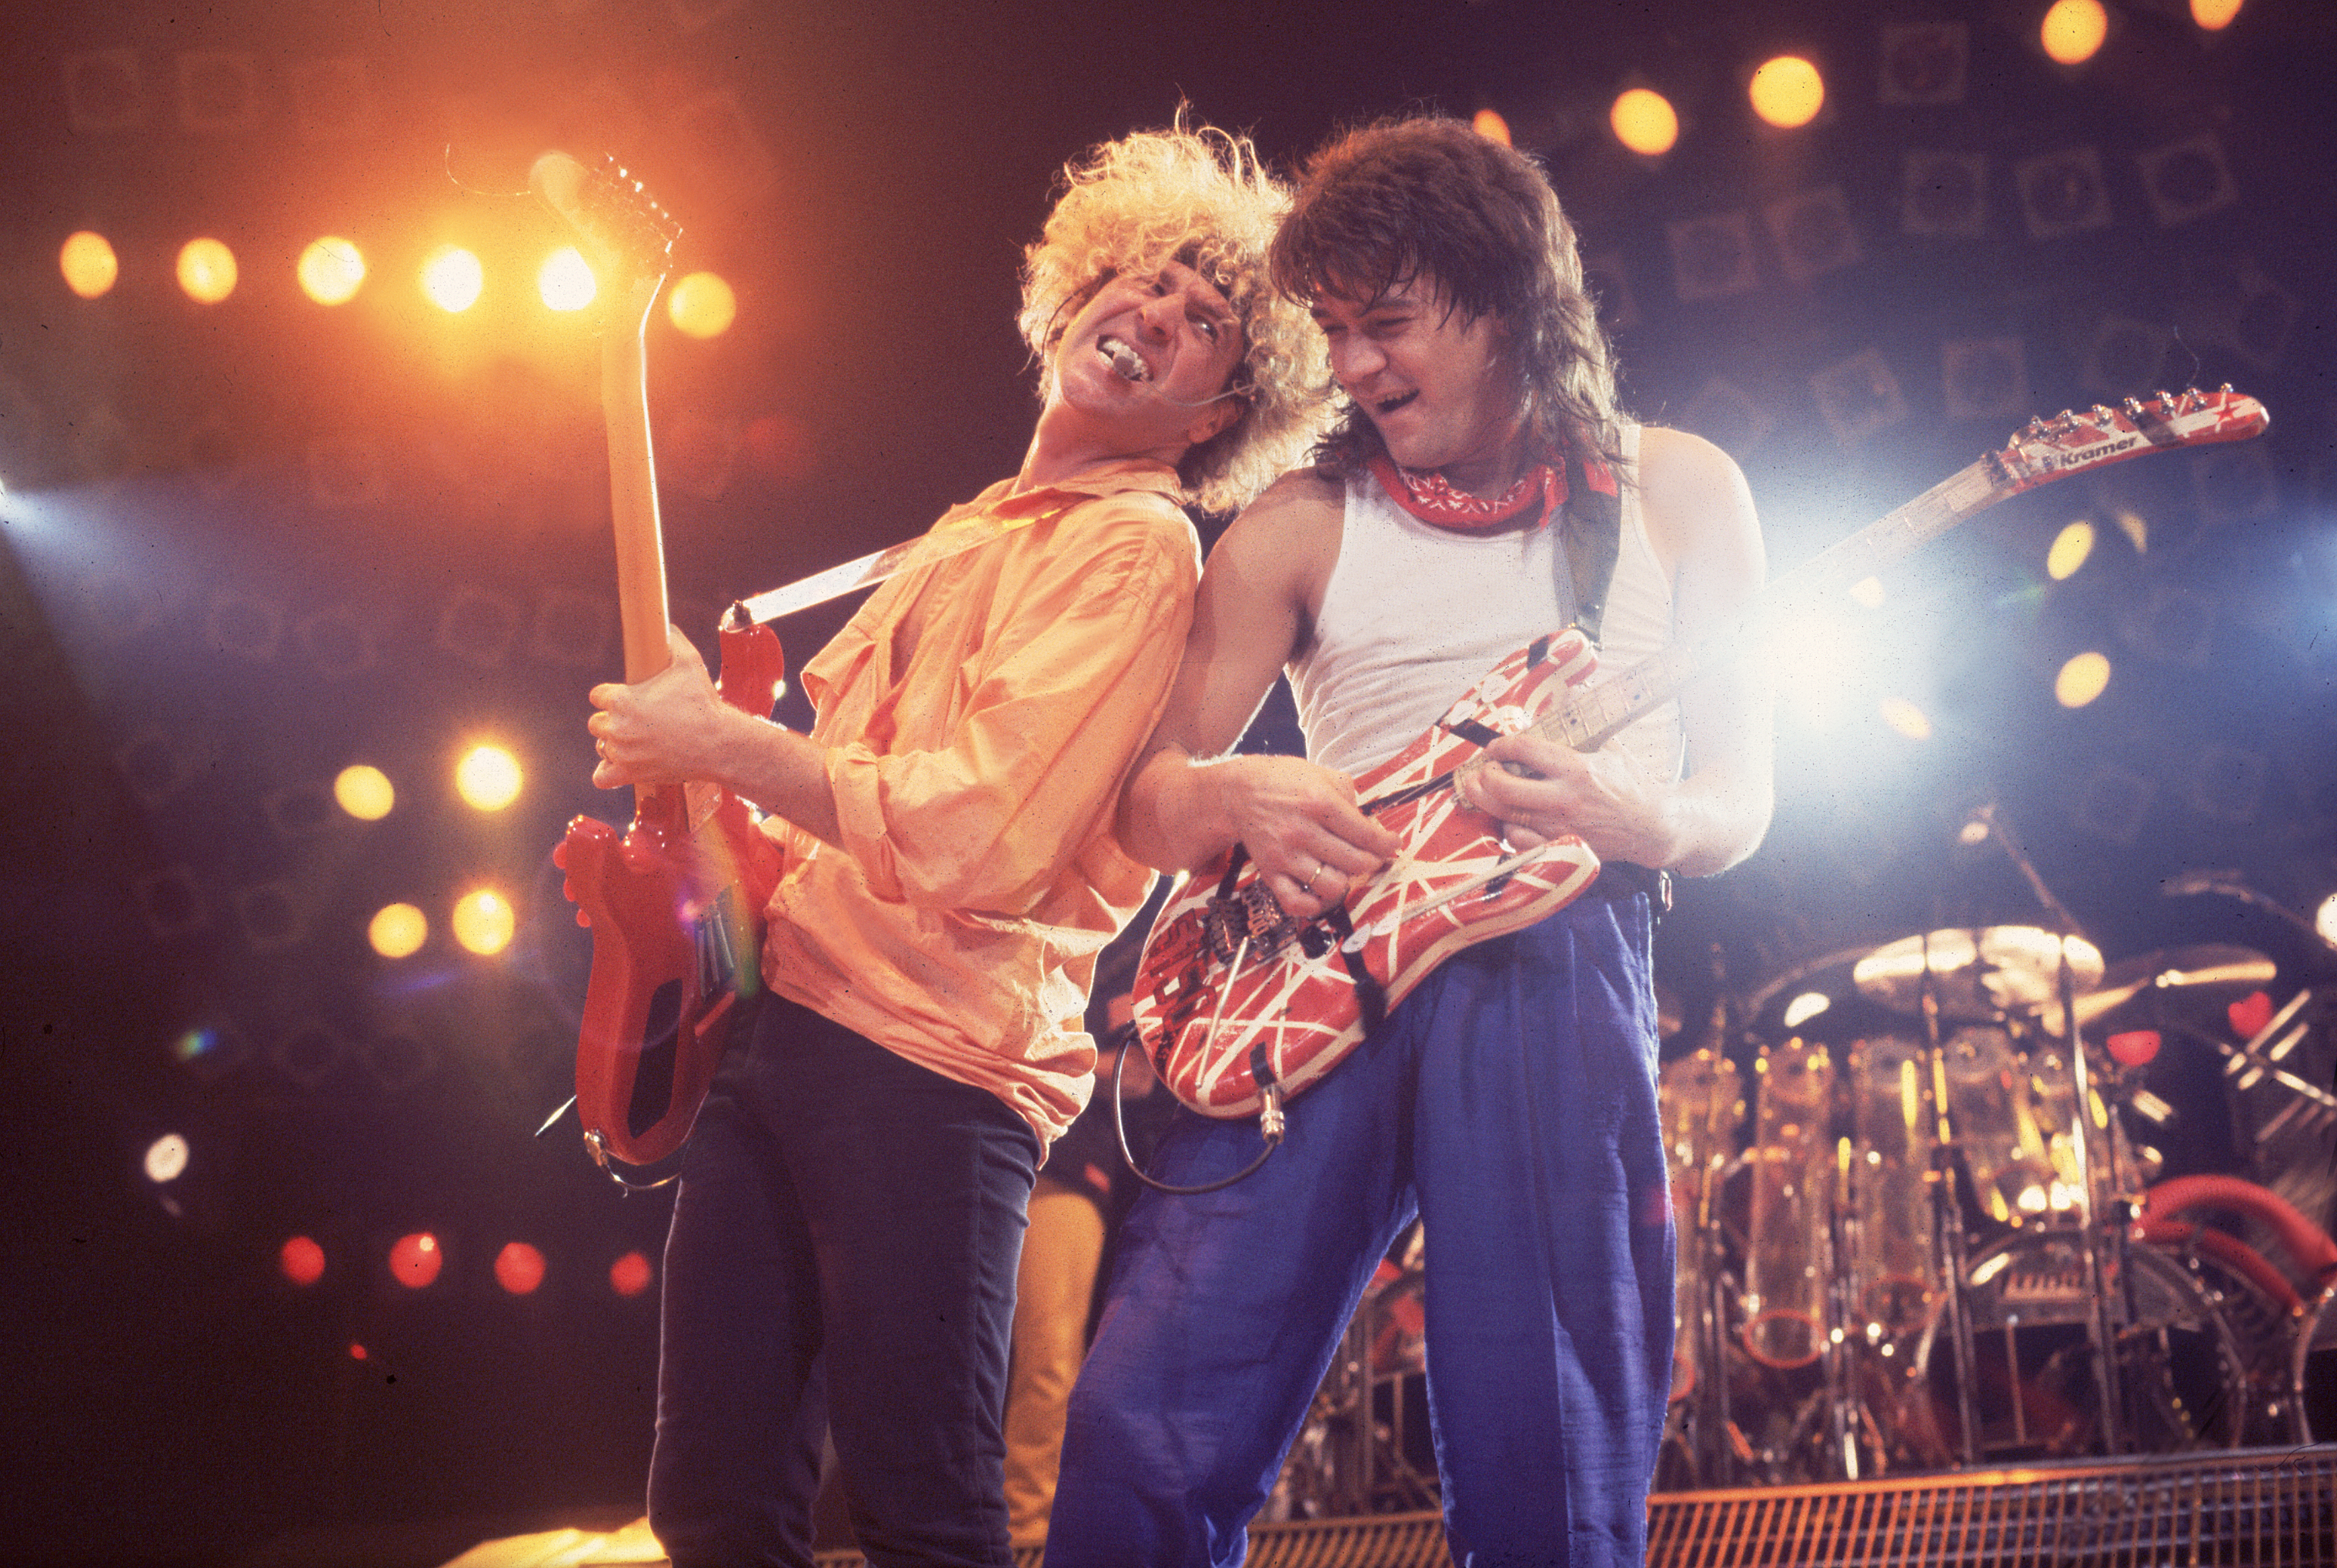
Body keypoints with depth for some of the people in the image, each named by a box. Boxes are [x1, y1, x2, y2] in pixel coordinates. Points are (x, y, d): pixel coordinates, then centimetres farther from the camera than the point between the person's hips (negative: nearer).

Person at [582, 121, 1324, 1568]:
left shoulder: (1134, 549, -6)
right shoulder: (976, 534, 23)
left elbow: (975, 835, -18)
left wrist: (716, 736, -10)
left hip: (922, 1063, -9)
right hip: (776, 1018, 9)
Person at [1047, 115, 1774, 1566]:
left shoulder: (1676, 494, 12)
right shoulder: (1303, 525, 15)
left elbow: (1740, 804, 12)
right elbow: (1148, 798, 16)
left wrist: (1635, 821, -11)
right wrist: (1236, 799, -8)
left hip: (1554, 969, -1)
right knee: (1144, 1448, -11)